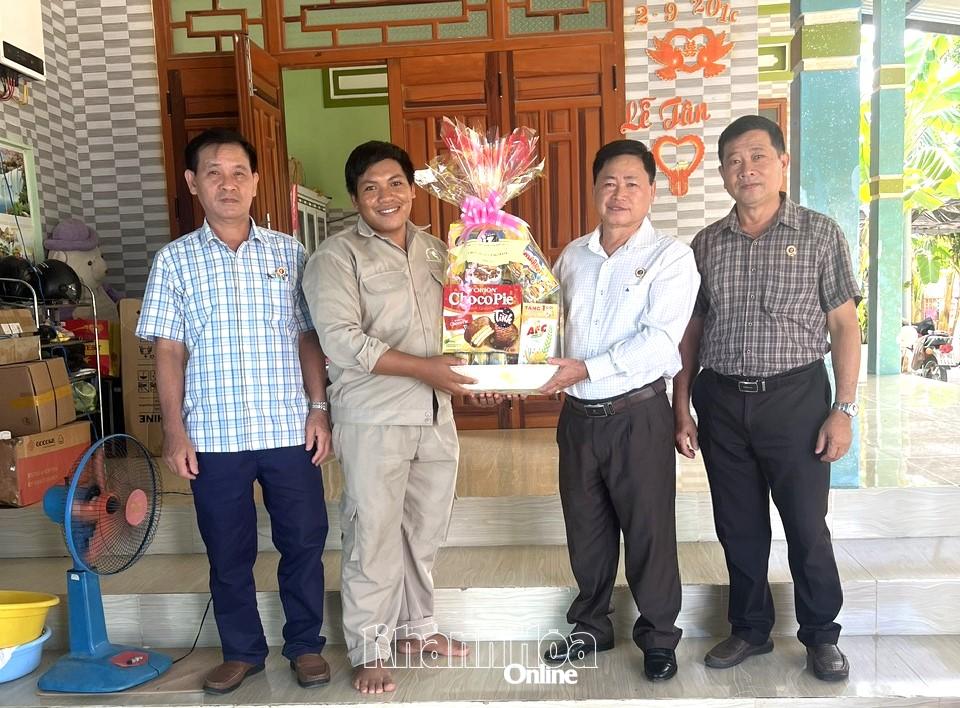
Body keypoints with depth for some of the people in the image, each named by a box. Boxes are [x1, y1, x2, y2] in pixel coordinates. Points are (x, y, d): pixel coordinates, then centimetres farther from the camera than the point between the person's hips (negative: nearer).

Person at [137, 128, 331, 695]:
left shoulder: (288, 253, 4)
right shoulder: (175, 260, 3)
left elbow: (308, 338, 6)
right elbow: (169, 351, 2)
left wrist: (319, 408, -1)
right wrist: (175, 430, -4)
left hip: (289, 429, 0)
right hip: (213, 434, 0)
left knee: (304, 541, 8)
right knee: (229, 551, 12)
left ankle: (306, 644, 28)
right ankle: (243, 651, 31)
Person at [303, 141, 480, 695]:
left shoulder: (437, 250, 12)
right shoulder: (336, 257, -7)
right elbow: (341, 340, -17)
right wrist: (424, 368, -21)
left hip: (436, 414, 6)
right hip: (373, 418, -5)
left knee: (426, 530, 16)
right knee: (375, 535, 2)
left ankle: (416, 626, 34)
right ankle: (370, 650, 19)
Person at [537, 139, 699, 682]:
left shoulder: (671, 256, -7)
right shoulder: (572, 256, 9)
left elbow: (660, 341, -18)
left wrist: (588, 368, -22)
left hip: (637, 414, -5)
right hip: (578, 414, 5)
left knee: (649, 530, 7)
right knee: (586, 528, 16)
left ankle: (659, 636, 27)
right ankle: (592, 626, 35)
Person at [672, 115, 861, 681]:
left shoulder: (819, 232, -2)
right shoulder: (706, 243, 6)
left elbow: (844, 324, -2)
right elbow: (691, 331, 9)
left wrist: (844, 409, -8)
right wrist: (682, 408, 5)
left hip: (795, 396, -3)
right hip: (722, 401, 3)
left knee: (807, 526, 6)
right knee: (739, 527, 12)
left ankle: (821, 636, 27)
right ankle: (751, 629, 31)